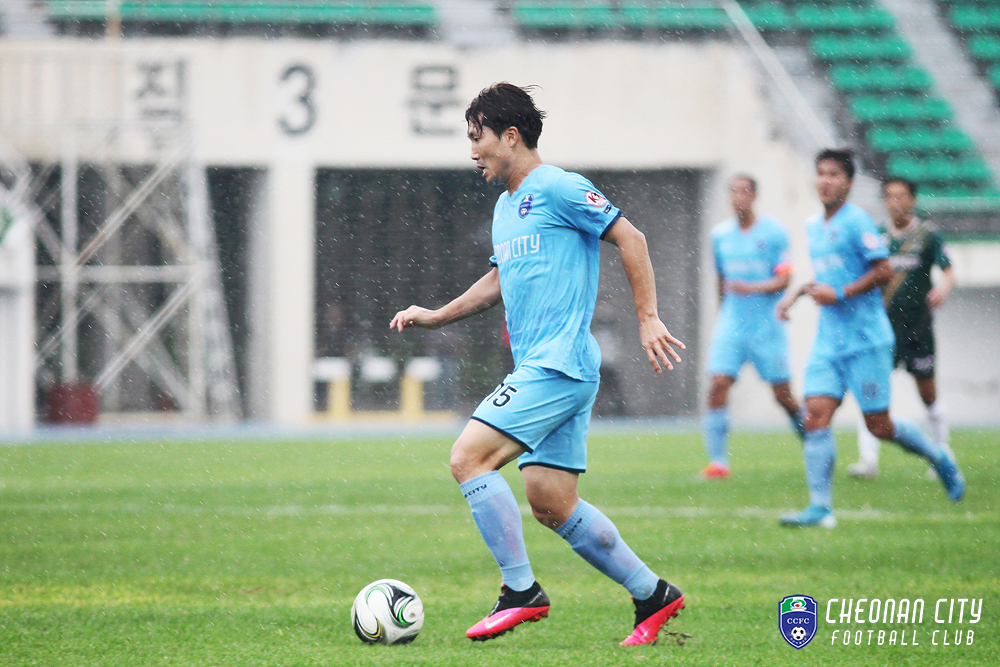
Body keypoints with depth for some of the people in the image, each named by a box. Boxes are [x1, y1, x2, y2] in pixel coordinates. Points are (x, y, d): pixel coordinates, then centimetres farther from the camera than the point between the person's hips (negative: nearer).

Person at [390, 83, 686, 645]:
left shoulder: (557, 188, -8)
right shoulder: (505, 207, 20)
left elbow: (630, 239, -9)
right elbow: (500, 281, 33)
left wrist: (648, 318, -14)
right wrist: (437, 317, 24)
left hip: (558, 364, -10)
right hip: (538, 367, 10)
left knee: (469, 457, -16)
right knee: (551, 503, 6)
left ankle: (521, 592, -11)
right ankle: (654, 595, 14)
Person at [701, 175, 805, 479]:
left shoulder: (773, 232, -5)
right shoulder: (720, 235, 8)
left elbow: (784, 279, -9)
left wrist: (752, 288, -25)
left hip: (767, 326, -3)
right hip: (731, 324, 3)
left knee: (783, 394, 1)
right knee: (718, 385, -14)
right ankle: (718, 461, -13)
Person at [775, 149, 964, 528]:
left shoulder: (856, 222, -10)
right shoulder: (813, 227, 14)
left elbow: (883, 272, -13)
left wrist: (839, 294, -17)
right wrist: (798, 292, 16)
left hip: (866, 338, -7)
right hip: (828, 339, 7)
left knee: (878, 426, -2)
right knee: (816, 413, -10)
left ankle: (940, 459, 25)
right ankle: (820, 508, -11)